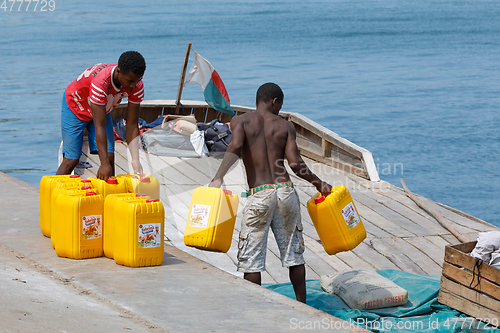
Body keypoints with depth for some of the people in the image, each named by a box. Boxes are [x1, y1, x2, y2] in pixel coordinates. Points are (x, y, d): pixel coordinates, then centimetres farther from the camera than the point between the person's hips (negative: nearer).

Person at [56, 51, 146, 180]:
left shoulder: (137, 86, -26)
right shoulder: (100, 82, -43)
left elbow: (132, 124, -20)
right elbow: (99, 126, -41)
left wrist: (135, 160, -28)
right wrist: (104, 164, -43)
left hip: (102, 109, 5)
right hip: (75, 107, -5)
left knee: (109, 156, -9)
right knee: (71, 159, -7)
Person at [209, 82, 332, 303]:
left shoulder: (241, 121, 5)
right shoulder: (285, 126, 9)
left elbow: (235, 146, -16)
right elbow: (295, 164, -1)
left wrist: (218, 178, -22)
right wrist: (318, 183, 12)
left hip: (258, 196, -2)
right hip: (286, 191, 2)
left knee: (251, 260, 5)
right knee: (294, 254, 15)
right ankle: (302, 306, 22)